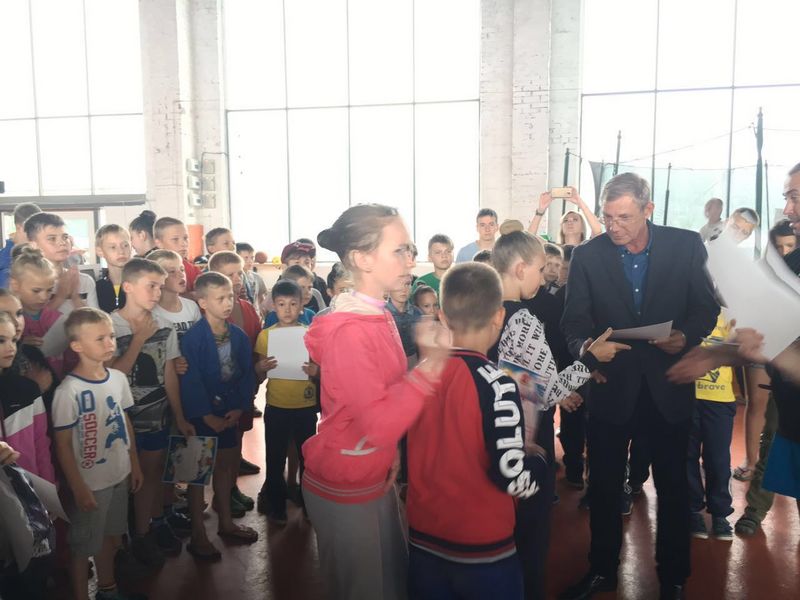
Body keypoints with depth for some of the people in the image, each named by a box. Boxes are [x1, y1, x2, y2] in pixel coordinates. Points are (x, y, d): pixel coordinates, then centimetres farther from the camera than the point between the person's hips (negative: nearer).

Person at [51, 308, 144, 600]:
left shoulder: (118, 378, -2)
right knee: (82, 545, 12)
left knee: (112, 536, 22)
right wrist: (78, 488, -13)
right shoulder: (69, 391, -21)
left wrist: (134, 464, 11)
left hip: (119, 475, 6)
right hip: (90, 483, -6)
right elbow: (62, 445, -15)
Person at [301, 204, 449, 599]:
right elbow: (378, 427, -31)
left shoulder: (378, 315, 3)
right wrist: (431, 363, -35)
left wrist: (392, 454, 4)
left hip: (375, 478, 8)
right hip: (344, 489, -8)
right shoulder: (349, 330, -26)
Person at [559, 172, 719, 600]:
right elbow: (575, 320, -6)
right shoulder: (587, 255, -4)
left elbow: (707, 307, 0)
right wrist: (585, 348, -27)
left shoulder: (686, 246, -4)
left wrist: (688, 336, -21)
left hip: (668, 387, 0)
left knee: (673, 486, 13)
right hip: (612, 385, 0)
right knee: (603, 485, 10)